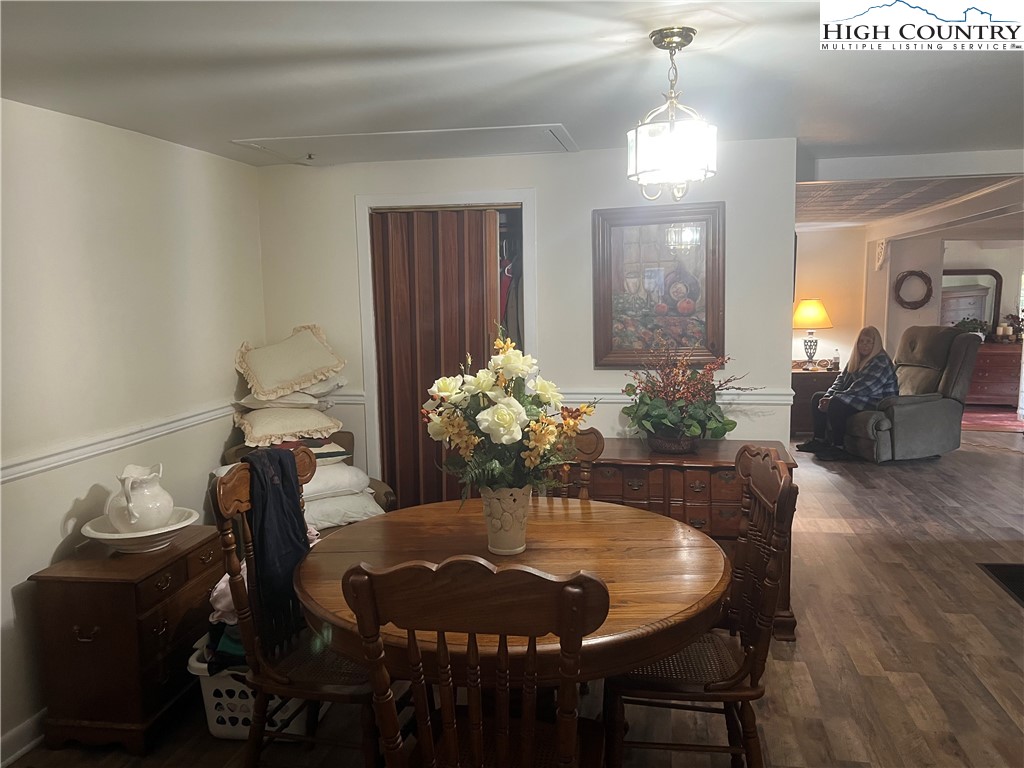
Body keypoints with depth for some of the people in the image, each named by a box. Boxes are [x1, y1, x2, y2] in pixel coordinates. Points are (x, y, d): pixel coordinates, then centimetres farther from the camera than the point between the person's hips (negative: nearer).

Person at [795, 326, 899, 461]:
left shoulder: (881, 362, -17)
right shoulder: (856, 359, 12)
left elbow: (862, 388, -26)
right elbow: (841, 380, 10)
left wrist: (833, 399, -27)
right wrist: (827, 396, -10)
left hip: (877, 402, -10)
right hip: (856, 399, 10)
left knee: (836, 404, -32)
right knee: (817, 397, 5)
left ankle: (838, 447, -25)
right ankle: (819, 439, 4)